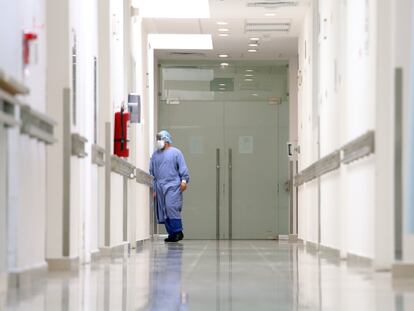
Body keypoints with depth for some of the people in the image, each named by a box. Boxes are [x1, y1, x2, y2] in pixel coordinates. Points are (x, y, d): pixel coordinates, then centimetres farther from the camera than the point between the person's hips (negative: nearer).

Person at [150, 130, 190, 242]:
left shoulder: (176, 152, 4)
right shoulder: (155, 155, 17)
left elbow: (183, 168, 0)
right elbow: (152, 172, 19)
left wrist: (184, 180, -10)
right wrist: (153, 188, 14)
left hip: (173, 185, -5)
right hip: (160, 186, 5)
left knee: (171, 207, -18)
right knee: (163, 211, 1)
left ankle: (178, 231, -12)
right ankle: (171, 233, 6)